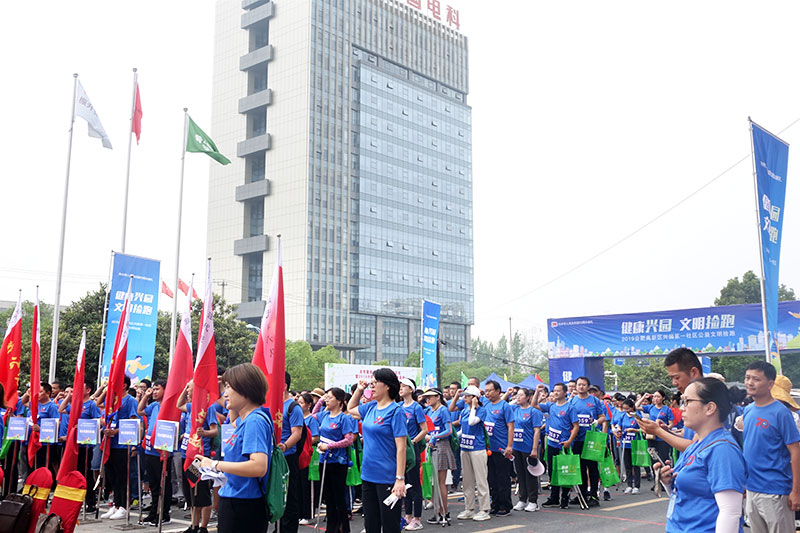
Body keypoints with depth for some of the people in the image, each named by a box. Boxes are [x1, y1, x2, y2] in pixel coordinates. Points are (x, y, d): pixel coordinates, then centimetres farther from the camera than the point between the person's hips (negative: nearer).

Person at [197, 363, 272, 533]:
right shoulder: (244, 419, 10)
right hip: (234, 500, 9)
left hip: (244, 507, -9)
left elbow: (259, 467, -31)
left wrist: (215, 465, -24)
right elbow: (235, 423, 37)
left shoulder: (255, 421, -19)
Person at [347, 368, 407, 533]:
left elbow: (401, 447, -16)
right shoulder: (371, 407, 8)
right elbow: (350, 409, 30)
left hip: (387, 478, -7)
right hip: (368, 476, 7)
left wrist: (400, 479, -21)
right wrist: (359, 389, 14)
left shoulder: (395, 411, -13)